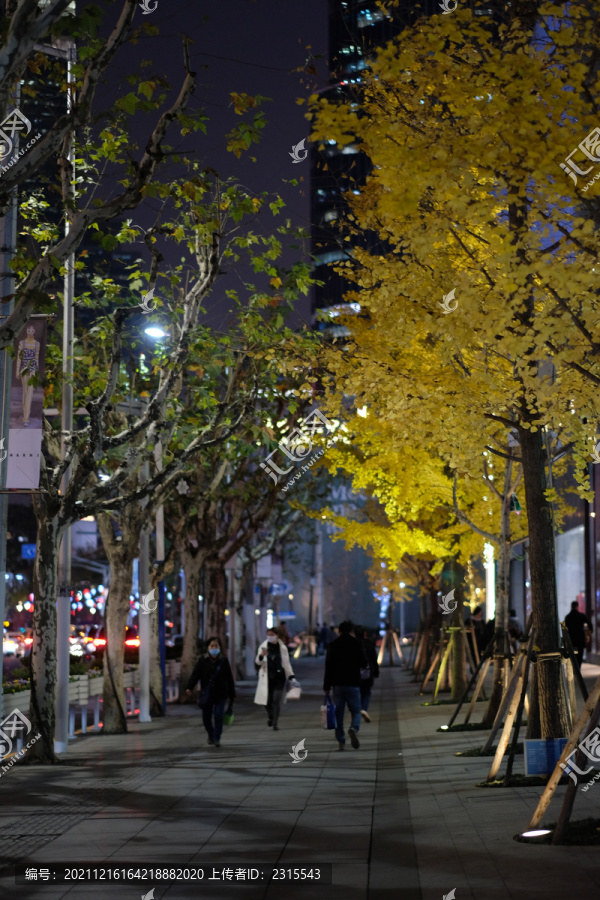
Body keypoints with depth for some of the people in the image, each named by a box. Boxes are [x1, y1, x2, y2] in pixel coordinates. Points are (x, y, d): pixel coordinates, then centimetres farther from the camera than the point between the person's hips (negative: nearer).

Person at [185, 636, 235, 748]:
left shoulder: (223, 661, 1)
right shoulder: (203, 660, 0)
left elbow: (229, 678, 4)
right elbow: (195, 674, -6)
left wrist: (232, 695, 4)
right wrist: (189, 687, -22)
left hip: (220, 694, -1)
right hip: (207, 694, 1)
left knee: (218, 715, -10)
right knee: (206, 717, 8)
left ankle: (217, 738, 0)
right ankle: (211, 735, 33)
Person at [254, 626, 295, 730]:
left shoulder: (282, 648, 4)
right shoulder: (263, 647, 3)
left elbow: (286, 663, 12)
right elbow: (258, 662, -1)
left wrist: (291, 676, 7)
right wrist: (261, 656, -23)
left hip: (279, 676, 0)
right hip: (267, 677, 0)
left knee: (276, 701, -8)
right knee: (267, 701, 1)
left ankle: (275, 723, 0)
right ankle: (270, 715, 33)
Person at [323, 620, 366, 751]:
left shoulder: (333, 645, 2)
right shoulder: (356, 644, -2)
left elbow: (328, 666, 0)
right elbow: (364, 664, 2)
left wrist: (326, 686, 4)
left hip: (337, 684, 2)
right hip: (353, 684, -2)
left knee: (338, 713, 7)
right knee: (356, 711, 5)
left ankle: (341, 742, 3)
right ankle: (353, 729, -25)